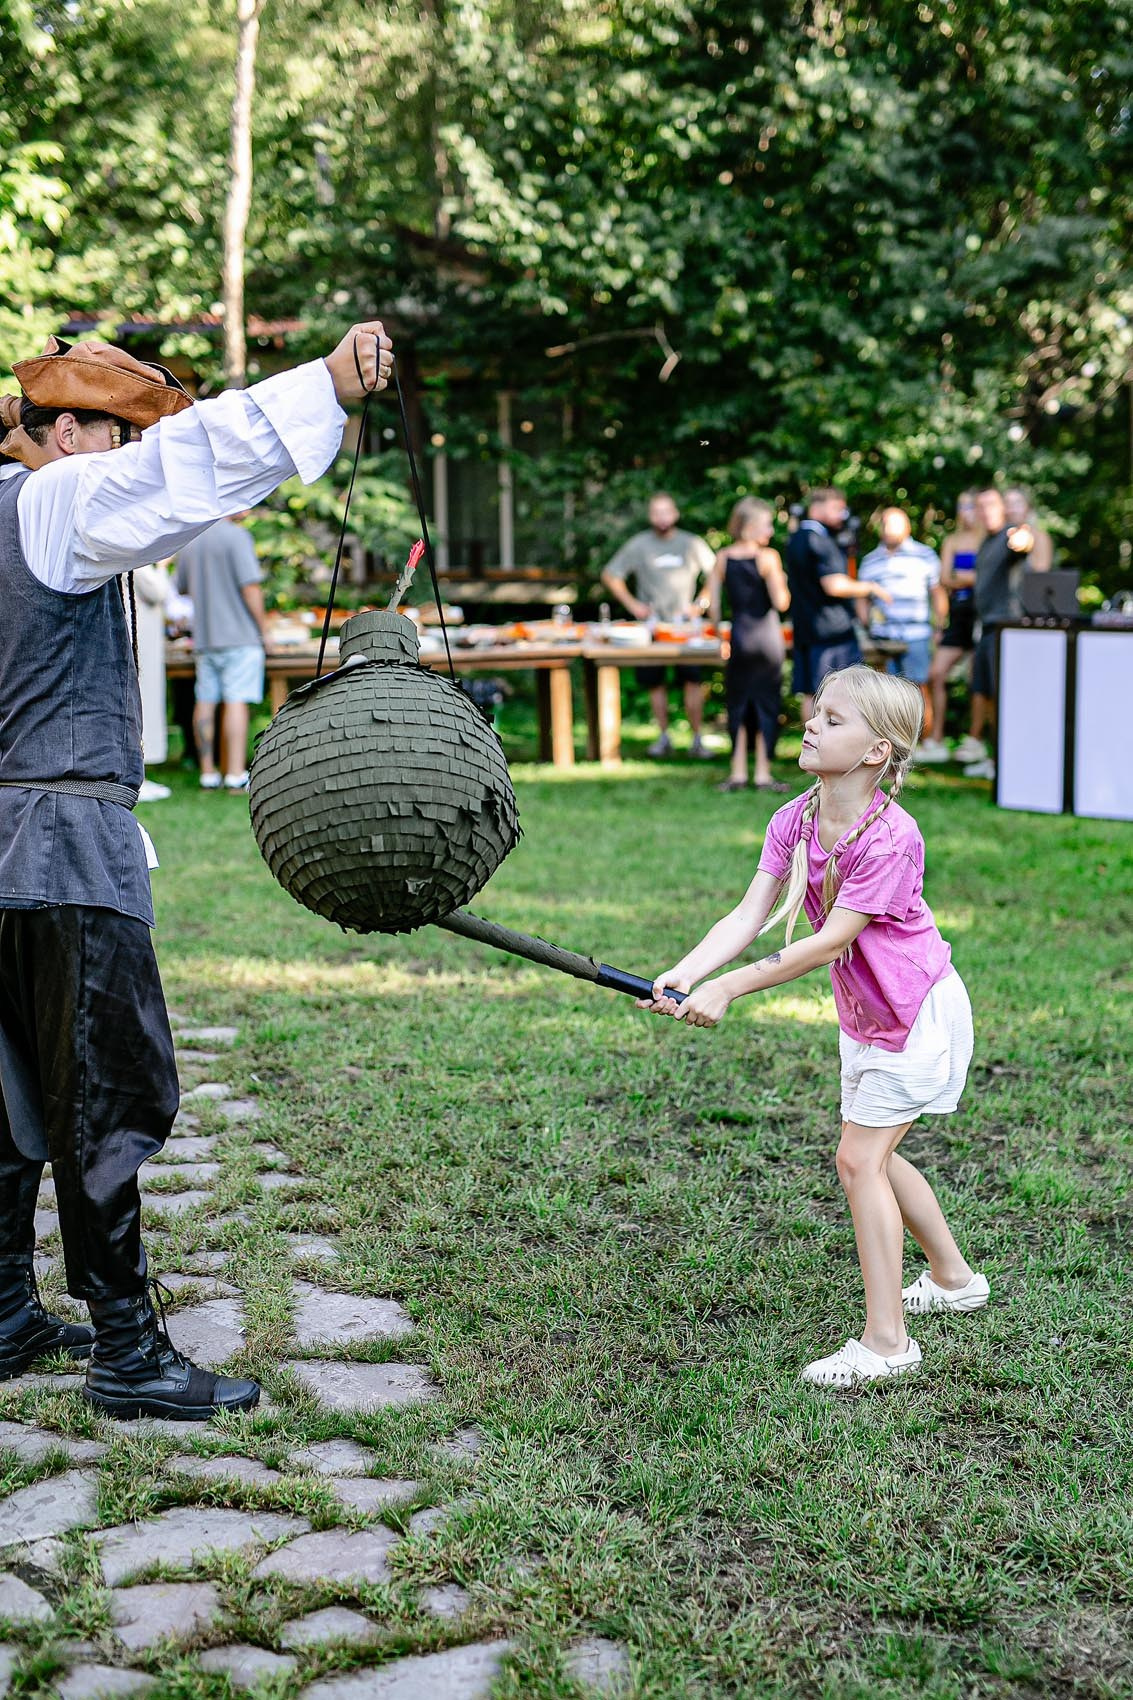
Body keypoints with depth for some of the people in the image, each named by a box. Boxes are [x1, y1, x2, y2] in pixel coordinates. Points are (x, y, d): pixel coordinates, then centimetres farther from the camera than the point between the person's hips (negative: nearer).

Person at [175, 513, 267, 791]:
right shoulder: (235, 535, -10)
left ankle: (207, 772, 10)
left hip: (203, 635, 7)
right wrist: (263, 630, -7)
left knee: (205, 702, 7)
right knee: (236, 702, -7)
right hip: (239, 635, -6)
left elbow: (183, 588, 20)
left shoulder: (189, 539, 12)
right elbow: (250, 587, -15)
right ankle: (236, 774, -9)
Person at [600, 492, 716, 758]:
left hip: (684, 623, -1)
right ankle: (664, 737, 15)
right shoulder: (639, 544, 3)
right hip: (650, 623, 1)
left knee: (693, 680, -10)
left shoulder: (692, 544, 4)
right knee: (655, 683, 3)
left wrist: (700, 604, 0)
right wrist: (631, 604, 1)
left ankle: (697, 739, -5)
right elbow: (610, 575, 9)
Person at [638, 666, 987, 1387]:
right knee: (872, 1155, 19)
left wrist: (730, 989, -33)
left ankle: (886, 1341, -1)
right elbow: (750, 916, -13)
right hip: (864, 1015, 8)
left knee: (861, 1158, -10)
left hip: (918, 1012, -8)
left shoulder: (891, 837, -29)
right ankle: (954, 1279, 41)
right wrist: (683, 975, -29)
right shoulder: (794, 820, -7)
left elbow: (829, 942, -30)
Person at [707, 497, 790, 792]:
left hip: (738, 636, 3)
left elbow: (713, 606, 3)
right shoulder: (768, 557, -9)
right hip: (766, 635, -3)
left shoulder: (722, 558, 3)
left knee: (738, 704, 11)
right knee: (766, 704, 4)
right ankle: (763, 774, 4)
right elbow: (781, 602, -12)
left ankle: (738, 774, 8)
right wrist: (782, 582, 6)